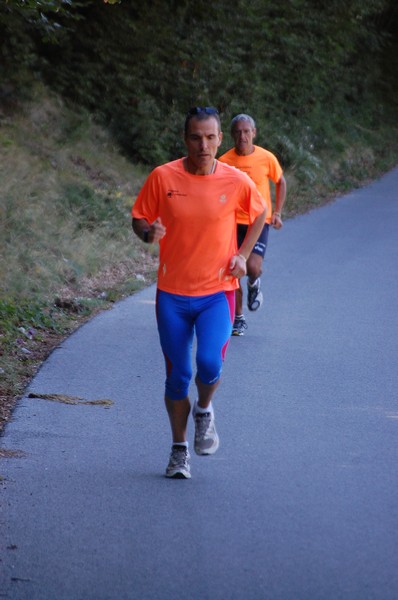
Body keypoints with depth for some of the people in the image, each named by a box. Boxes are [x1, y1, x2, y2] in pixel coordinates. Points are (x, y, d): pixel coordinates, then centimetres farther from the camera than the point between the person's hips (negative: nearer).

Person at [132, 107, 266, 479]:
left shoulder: (237, 182, -5)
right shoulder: (163, 177, -7)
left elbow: (259, 214, 14)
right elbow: (139, 218, 4)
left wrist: (243, 254, 2)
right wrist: (148, 233, -19)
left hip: (217, 291, -1)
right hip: (172, 294, 1)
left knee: (210, 364, -20)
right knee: (178, 375, 4)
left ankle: (204, 411, 14)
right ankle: (179, 449, 23)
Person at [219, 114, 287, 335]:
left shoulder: (266, 158, -5)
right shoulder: (225, 161, -5)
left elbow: (281, 182, 11)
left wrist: (277, 213, 6)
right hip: (233, 223, 1)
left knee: (253, 267, -19)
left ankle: (254, 284, 19)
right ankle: (238, 319, 17)